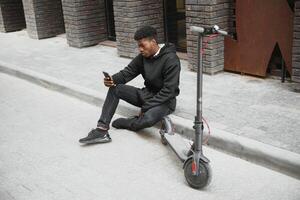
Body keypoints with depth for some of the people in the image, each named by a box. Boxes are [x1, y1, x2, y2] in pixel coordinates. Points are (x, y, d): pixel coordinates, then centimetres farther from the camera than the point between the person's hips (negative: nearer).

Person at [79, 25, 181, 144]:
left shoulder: (170, 59, -21)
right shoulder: (143, 56, 1)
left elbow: (168, 91, -23)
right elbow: (128, 72, 0)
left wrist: (146, 107, -23)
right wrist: (113, 79, -22)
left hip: (164, 100, -7)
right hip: (147, 94, 7)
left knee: (148, 119, -38)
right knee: (115, 88, -8)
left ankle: (126, 123, -3)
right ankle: (102, 129, -16)